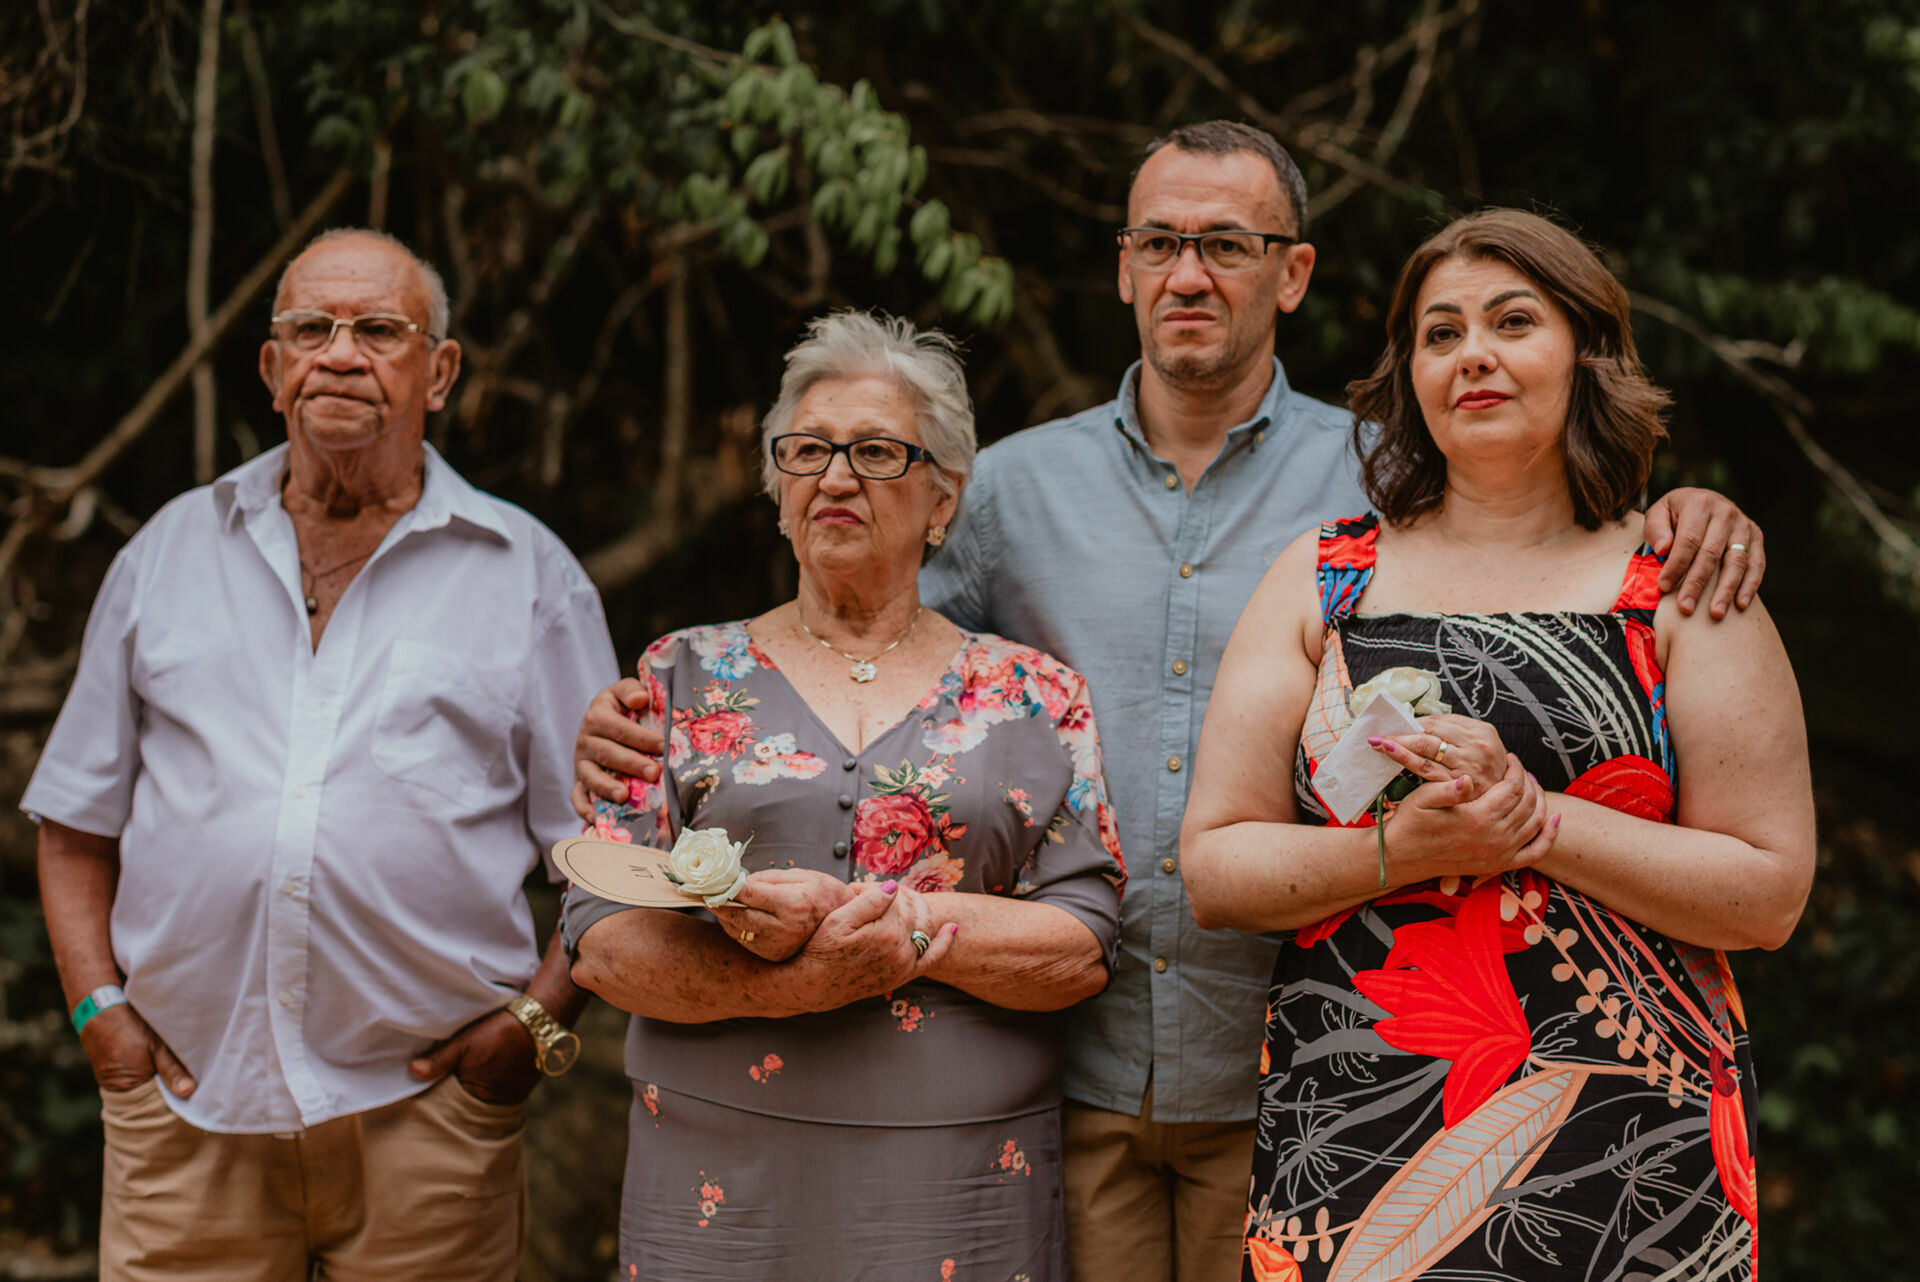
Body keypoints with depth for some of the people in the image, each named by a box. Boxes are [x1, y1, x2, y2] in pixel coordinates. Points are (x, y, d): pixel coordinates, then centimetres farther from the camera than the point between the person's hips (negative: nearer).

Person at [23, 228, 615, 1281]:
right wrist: (99, 1005, 3)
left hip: (427, 1107, -1)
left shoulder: (529, 573, 6)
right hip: (185, 1101, 2)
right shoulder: (169, 552, 12)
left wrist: (538, 1019, -7)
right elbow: (78, 824, 15)